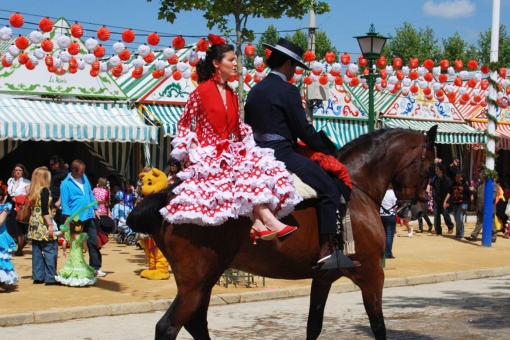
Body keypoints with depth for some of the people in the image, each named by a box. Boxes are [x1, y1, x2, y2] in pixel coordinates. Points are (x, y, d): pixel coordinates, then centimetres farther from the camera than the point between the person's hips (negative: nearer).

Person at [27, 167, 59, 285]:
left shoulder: (32, 191, 10)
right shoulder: (44, 191, -12)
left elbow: (34, 207, 13)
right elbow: (45, 210, -17)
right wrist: (50, 225, -18)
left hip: (34, 224, 8)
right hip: (43, 224, -8)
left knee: (37, 251, 10)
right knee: (50, 250, -4)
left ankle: (38, 276, 13)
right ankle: (50, 278, -4)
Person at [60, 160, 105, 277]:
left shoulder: (84, 177, 10)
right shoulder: (66, 184, -9)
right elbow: (64, 202, -10)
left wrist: (95, 209, 15)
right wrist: (68, 218, -15)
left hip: (88, 216, 6)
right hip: (76, 219, -6)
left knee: (93, 242, 6)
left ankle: (95, 267, 12)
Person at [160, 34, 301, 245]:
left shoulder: (231, 95, 14)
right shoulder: (201, 91, -4)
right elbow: (184, 124, -1)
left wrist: (248, 140, 5)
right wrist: (193, 148, -13)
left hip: (229, 150, 7)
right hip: (207, 153, -7)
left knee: (259, 164, -21)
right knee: (246, 170, -30)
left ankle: (259, 222, -35)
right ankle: (269, 219, -39)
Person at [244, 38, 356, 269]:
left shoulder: (254, 91, 14)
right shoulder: (288, 91, -11)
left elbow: (250, 127, 19)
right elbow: (303, 129, -12)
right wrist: (327, 150, 0)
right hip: (282, 154, -9)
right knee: (329, 189, -9)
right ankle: (327, 250, -16)